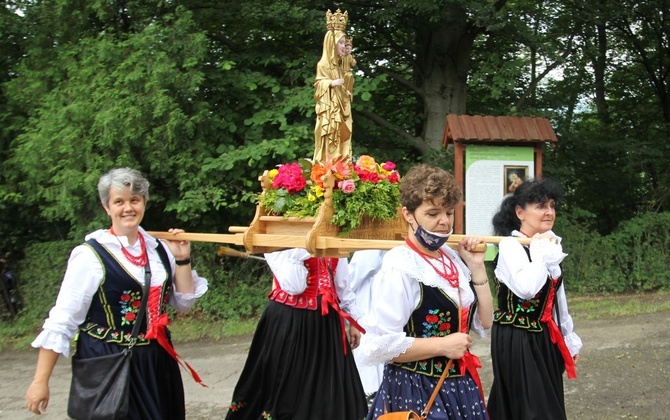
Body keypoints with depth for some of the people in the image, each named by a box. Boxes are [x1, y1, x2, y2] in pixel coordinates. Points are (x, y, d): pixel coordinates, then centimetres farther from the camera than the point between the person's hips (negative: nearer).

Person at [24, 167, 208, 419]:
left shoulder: (157, 248, 4)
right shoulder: (90, 255, -12)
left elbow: (183, 302, 12)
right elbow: (61, 321, -11)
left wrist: (182, 259, -1)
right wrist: (40, 381, -13)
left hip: (157, 362, 5)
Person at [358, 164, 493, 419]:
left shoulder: (453, 259, 6)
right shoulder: (400, 267, -17)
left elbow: (484, 325, 9)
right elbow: (376, 346, -24)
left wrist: (477, 267, 1)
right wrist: (442, 346, -19)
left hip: (458, 386, 7)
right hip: (415, 392, -7)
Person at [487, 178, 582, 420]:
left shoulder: (549, 244, 9)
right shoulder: (510, 245, -17)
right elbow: (526, 289, -36)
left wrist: (569, 338, 21)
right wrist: (539, 252, -23)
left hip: (545, 339, 8)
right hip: (517, 341, -8)